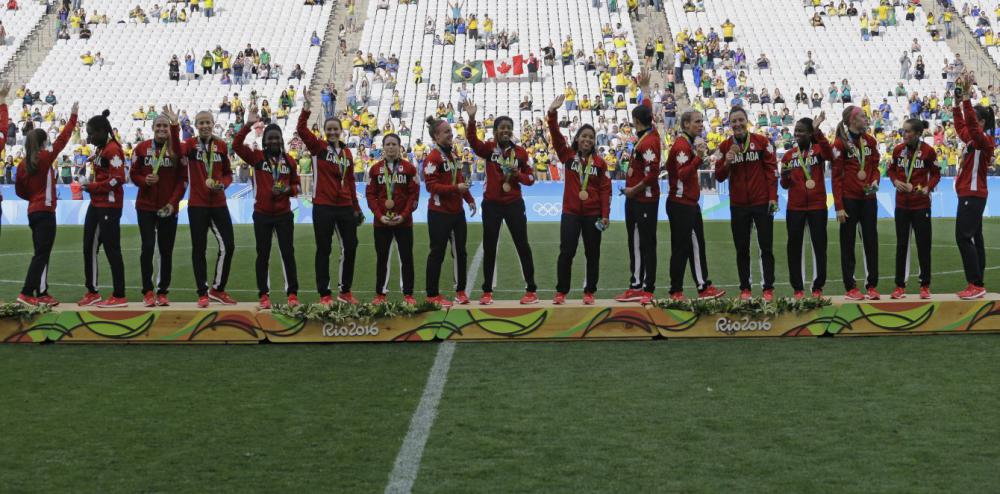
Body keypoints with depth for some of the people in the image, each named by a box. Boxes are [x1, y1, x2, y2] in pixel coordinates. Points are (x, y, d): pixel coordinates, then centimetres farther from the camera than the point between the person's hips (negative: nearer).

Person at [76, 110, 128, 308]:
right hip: (96, 205, 10)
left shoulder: (113, 149, -15)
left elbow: (118, 179, -22)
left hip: (109, 207, -10)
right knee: (89, 247, 13)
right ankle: (92, 292, 23)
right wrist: (89, 179, 5)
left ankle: (119, 296, 2)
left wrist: (92, 186, -14)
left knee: (111, 249, -4)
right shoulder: (101, 149, 14)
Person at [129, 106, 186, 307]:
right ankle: (148, 292, 3)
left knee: (166, 250, 4)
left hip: (168, 209, 0)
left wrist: (173, 202, -9)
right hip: (146, 207, 0)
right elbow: (133, 174, 7)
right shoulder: (142, 148, 2)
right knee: (147, 247, -5)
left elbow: (183, 179, 0)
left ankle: (163, 292, 13)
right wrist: (144, 180, -14)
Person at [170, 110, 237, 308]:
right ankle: (202, 293, 14)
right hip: (197, 204, -3)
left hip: (219, 203, 3)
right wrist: (174, 127, -42)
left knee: (228, 246, 0)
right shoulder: (191, 143, -3)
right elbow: (178, 150, -28)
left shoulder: (221, 145, 5)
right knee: (199, 249, 3)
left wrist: (223, 185, -9)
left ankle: (217, 289, 17)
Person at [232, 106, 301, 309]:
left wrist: (289, 190, -9)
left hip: (284, 215, 1)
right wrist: (248, 124, -24)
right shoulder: (256, 157, -3)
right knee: (263, 255, 5)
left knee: (288, 253, 2)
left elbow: (296, 185, 14)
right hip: (262, 215, -1)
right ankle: (264, 295, 13)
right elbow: (236, 145, -16)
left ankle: (292, 294, 9)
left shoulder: (289, 160, 4)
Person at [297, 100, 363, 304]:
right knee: (324, 250, 1)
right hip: (323, 207, -5)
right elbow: (302, 130, -16)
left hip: (345, 207, 5)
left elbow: (350, 181, 14)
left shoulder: (346, 153, 10)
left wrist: (356, 208, 15)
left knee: (350, 246, 9)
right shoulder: (318, 147, -1)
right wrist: (306, 111, -30)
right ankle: (324, 294, 9)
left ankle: (345, 291, 23)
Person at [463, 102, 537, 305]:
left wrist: (518, 175, -15)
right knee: (489, 248, 7)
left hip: (514, 204, 0)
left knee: (522, 246, 3)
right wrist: (472, 118, -37)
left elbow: (530, 178, 6)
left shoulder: (520, 152, 0)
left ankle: (531, 290, 10)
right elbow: (472, 140, -23)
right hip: (492, 204, 0)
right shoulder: (488, 149, -3)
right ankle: (487, 291, 17)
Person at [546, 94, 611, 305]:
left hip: (593, 215, 1)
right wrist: (552, 114, -25)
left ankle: (589, 292, 16)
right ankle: (561, 292, 5)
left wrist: (605, 215, -6)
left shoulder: (599, 162, 1)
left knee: (592, 254, 6)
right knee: (566, 252, -4)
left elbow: (606, 189, 0)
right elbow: (556, 136, -11)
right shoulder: (568, 155, 1)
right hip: (570, 213, -1)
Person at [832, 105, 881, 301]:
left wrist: (875, 181, -8)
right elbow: (836, 176, -7)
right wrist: (839, 206, -11)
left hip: (868, 198, 5)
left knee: (871, 241, 5)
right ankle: (850, 288, 7)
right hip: (849, 199, -5)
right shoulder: (840, 143, -7)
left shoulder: (870, 141, 7)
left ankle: (872, 286, 10)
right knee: (848, 244, 3)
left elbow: (874, 166, 15)